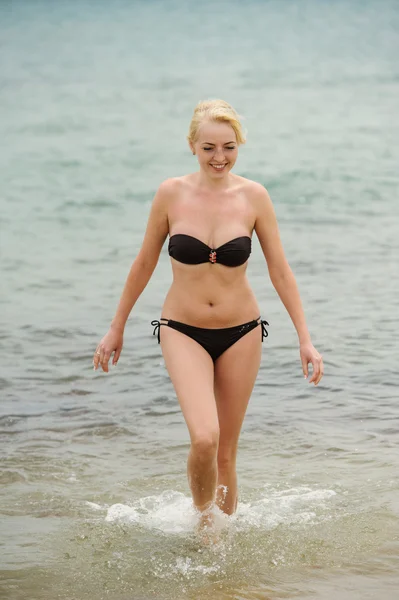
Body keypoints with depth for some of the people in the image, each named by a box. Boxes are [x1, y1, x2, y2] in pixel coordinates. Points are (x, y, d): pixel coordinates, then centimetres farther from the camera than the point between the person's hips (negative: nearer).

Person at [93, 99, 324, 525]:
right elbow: (144, 264, 5)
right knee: (204, 439, -20)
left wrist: (305, 339, -2)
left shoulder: (253, 197, -5)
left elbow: (280, 271, 1)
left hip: (240, 333, 1)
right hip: (183, 331, -1)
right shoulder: (171, 194, -6)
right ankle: (202, 518, 6)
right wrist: (116, 329, 11)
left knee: (226, 451, 8)